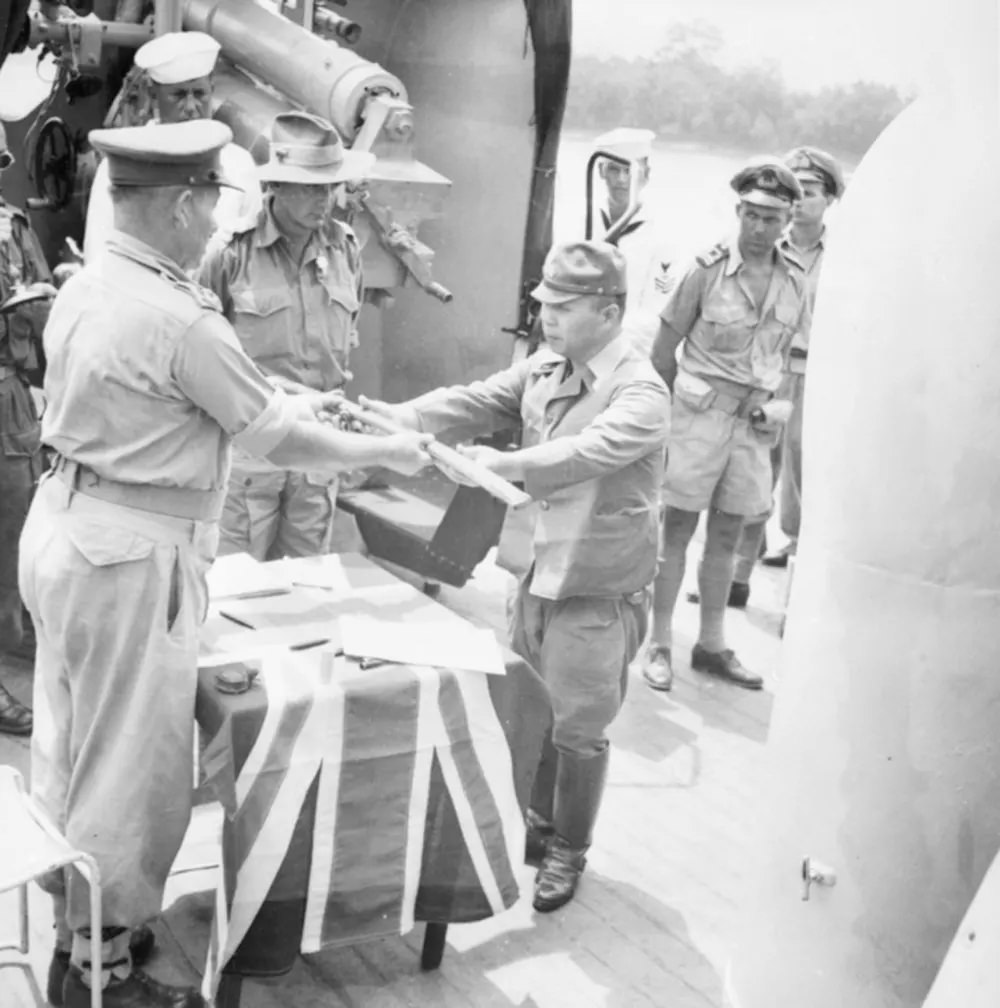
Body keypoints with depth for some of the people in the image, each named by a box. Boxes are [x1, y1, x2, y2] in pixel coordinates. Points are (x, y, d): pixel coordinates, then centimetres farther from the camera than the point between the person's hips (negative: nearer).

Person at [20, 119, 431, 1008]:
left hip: (64, 526, 9)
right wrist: (388, 452, 0)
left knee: (69, 749, 21)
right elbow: (283, 445, -15)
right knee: (129, 766, 5)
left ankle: (71, 929, 38)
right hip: (130, 554, -9)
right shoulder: (180, 319, -22)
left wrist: (276, 402, 18)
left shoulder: (86, 287, 5)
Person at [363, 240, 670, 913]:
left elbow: (585, 453, -36)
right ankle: (539, 823, 42)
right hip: (541, 572, 7)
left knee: (577, 729, 6)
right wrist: (398, 417, -21)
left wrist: (499, 464, -46)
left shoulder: (640, 394, -21)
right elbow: (475, 402, -5)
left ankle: (568, 853, 27)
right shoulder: (545, 369, 2)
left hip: (600, 591, -7)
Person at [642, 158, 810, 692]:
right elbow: (664, 348, -4)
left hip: (754, 422, 4)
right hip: (701, 412, -4)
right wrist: (666, 412, -1)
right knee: (677, 529, 2)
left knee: (726, 536, 13)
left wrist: (770, 407, 8)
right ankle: (659, 644, 12)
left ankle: (711, 644, 25)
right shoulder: (708, 268, -9)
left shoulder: (794, 281, 3)